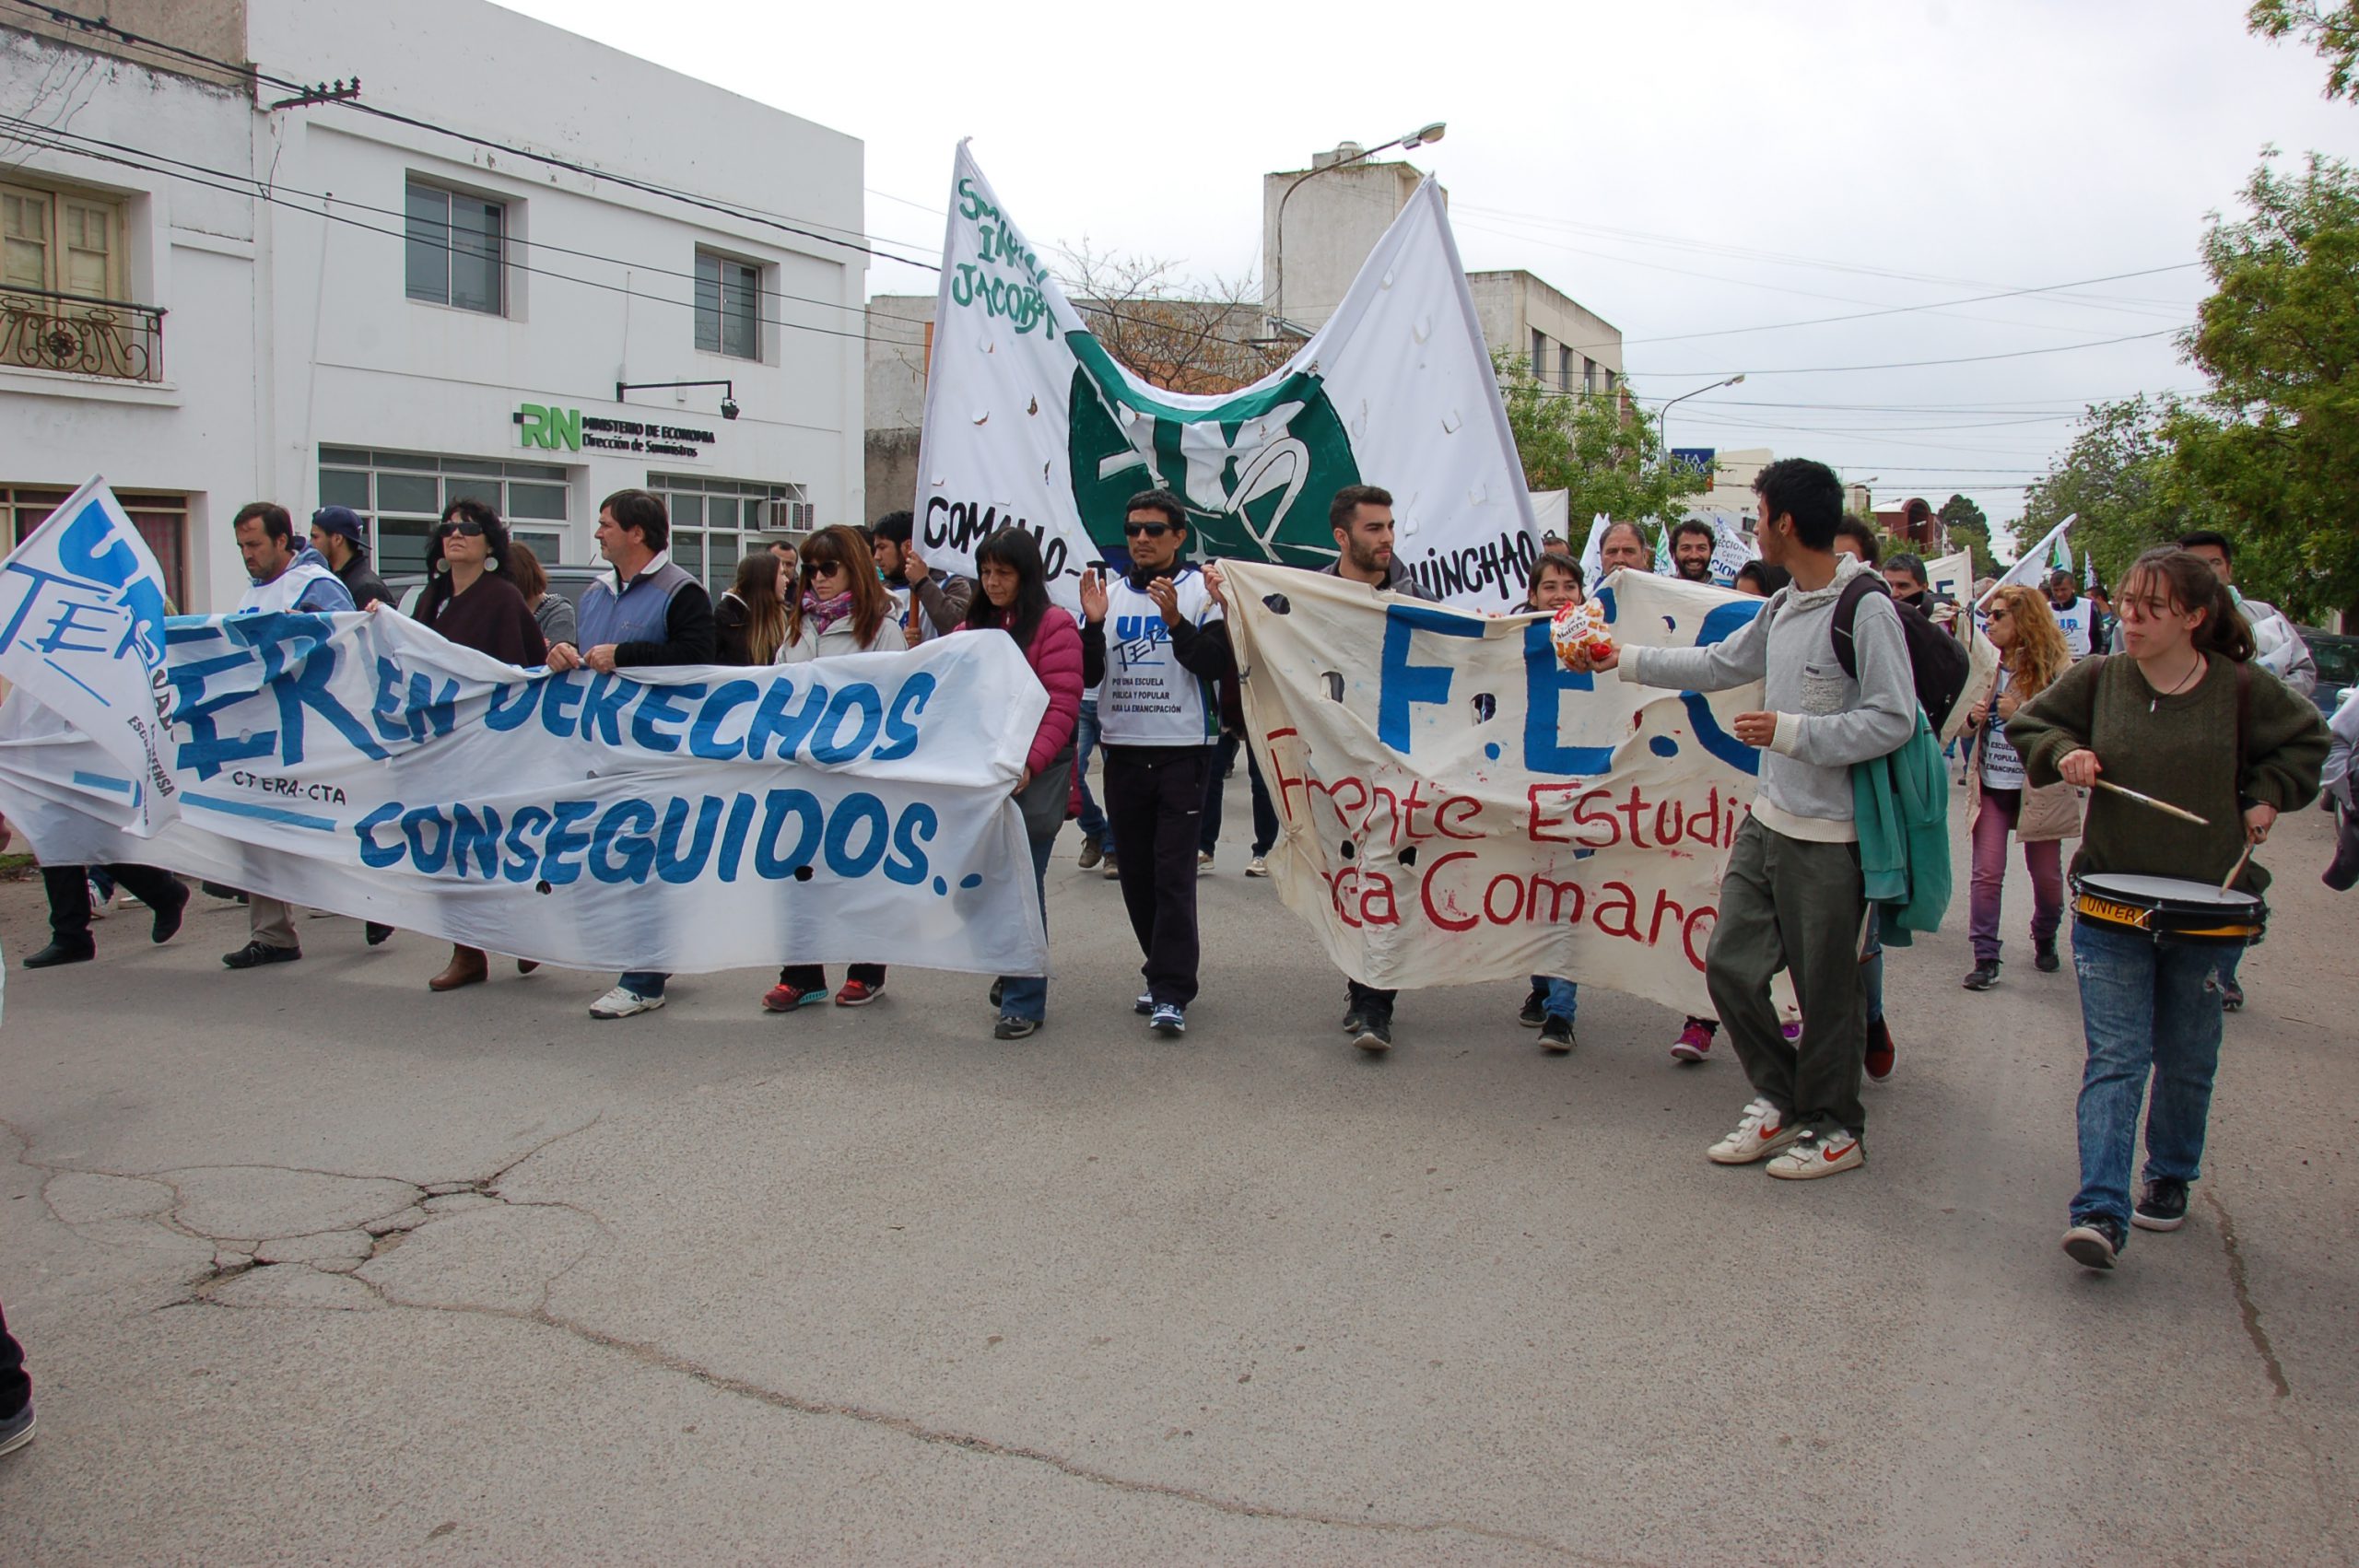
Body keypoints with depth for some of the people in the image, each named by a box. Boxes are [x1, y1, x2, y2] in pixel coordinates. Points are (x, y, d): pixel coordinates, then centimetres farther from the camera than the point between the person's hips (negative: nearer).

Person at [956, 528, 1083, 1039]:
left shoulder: (1054, 625, -4)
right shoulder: (972, 626, 16)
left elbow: (1062, 707, -11)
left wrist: (1030, 763, -23)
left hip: (1035, 773, -6)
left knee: (1021, 884, -6)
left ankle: (1024, 1001, 0)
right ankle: (1012, 972, 29)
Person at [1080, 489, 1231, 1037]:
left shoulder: (1201, 591, -1)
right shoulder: (1109, 592, 10)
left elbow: (1219, 665, -12)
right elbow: (1088, 674, 6)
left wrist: (1176, 621, -24)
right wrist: (1093, 625, -11)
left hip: (1182, 750, -5)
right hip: (1122, 750, 5)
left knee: (1174, 874, -10)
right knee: (1137, 873, 10)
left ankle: (1171, 994, -9)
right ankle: (1165, 974, 24)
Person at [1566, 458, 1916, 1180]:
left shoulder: (1866, 609, -15)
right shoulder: (1782, 608, 11)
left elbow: (1893, 720, -18)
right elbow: (1719, 665, 23)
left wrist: (1790, 732, -20)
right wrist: (1624, 660, 22)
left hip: (1829, 835, -8)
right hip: (1769, 818, 8)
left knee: (1826, 986, 4)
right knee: (1731, 964, 8)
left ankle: (1834, 1129, 22)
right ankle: (1779, 1100, 26)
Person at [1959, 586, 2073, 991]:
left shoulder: (2056, 665, -8)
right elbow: (1966, 721, 18)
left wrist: (2022, 714, -23)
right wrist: (1972, 717, -5)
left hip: (2038, 788, -3)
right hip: (1990, 786, 3)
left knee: (2046, 875, 10)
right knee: (1987, 873, -4)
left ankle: (2045, 940, 35)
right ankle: (1985, 958, 0)